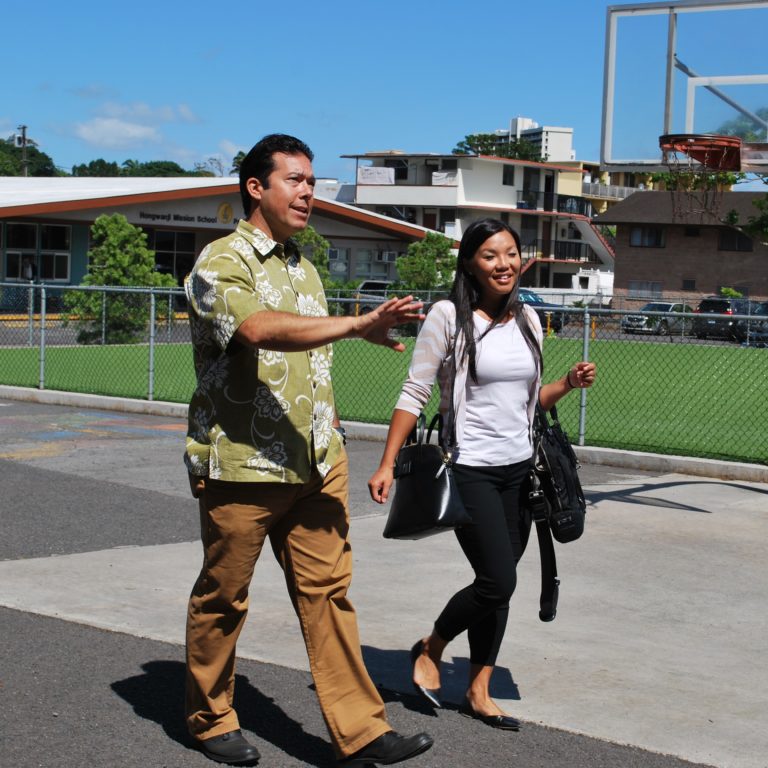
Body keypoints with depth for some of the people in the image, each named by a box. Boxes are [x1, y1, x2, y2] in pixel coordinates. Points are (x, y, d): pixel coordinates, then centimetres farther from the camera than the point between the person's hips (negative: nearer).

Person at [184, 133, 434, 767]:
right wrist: (358, 325, -36)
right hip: (241, 465, -6)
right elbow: (260, 328, -29)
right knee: (222, 597, 6)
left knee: (327, 589, 3)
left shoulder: (302, 267, 17)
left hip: (316, 463, 7)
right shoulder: (221, 263, -9)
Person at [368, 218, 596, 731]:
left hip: (519, 469, 6)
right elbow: (414, 395, -8)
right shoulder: (449, 317, -8)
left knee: (498, 583, 8)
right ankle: (430, 649, 15)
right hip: (471, 471, -6)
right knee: (498, 581, -11)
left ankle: (479, 692, 19)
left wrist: (568, 384, 1)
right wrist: (387, 464, -13)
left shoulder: (527, 319, 10)